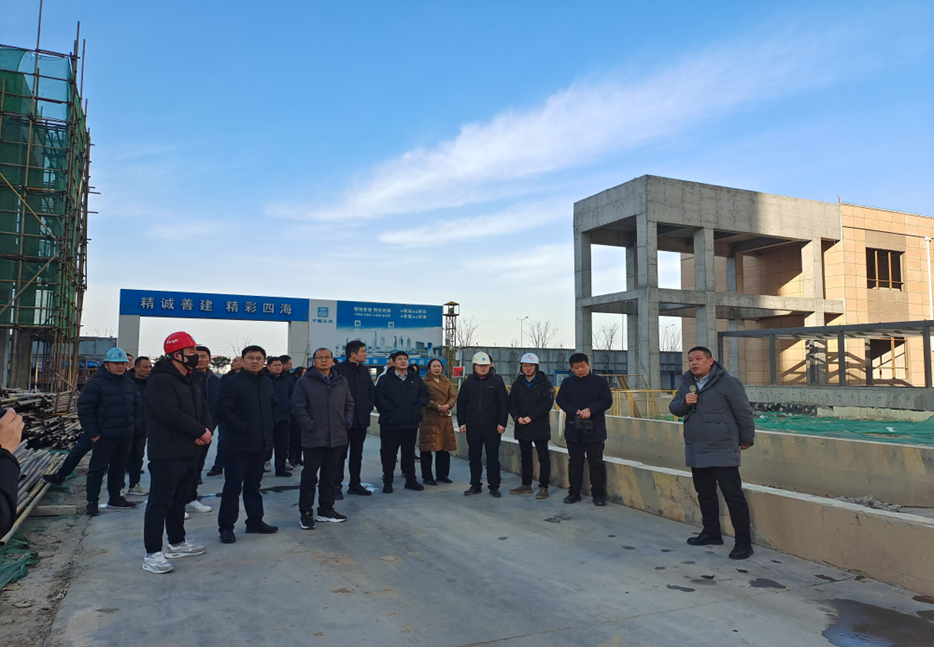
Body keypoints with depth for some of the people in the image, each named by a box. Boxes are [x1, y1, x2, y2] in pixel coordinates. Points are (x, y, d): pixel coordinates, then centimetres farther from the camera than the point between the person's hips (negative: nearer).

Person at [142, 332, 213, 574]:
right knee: (160, 502, -5)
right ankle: (152, 554, 1)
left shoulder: (190, 381, 17)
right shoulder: (161, 381, -14)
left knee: (179, 499, 19)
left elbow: (203, 409, 14)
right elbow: (171, 414, -25)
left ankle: (177, 543, 32)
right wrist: (201, 431, -17)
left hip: (189, 452, 10)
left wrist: (207, 429, -8)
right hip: (167, 453, -10)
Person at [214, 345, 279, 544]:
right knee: (233, 485, -1)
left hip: (261, 442, 6)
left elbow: (273, 404, 24)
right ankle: (226, 527, 7)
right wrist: (242, 427, -18)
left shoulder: (267, 382, 12)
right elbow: (223, 410, -16)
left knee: (253, 484, 16)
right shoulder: (232, 382, -9)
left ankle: (255, 521, 25)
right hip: (239, 443, -6)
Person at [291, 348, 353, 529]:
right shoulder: (304, 382, -4)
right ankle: (305, 512, 14)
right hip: (314, 439, -5)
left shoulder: (342, 381, 10)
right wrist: (310, 426, -13)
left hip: (337, 438, 5)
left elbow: (349, 405, 16)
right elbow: (298, 407, -8)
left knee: (331, 477, 13)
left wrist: (347, 423, 3)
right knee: (309, 477, 3)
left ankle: (326, 510, 25)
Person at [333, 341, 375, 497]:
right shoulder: (338, 369, -12)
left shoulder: (364, 370, 10)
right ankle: (337, 486, 11)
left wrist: (369, 406, 4)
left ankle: (355, 484, 23)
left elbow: (372, 390, 16)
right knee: (341, 454, 1)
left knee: (357, 453, 13)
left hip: (361, 419, 6)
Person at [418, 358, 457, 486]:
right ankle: (427, 477, 7)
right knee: (427, 449, -2)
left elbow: (453, 396, 8)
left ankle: (442, 474, 22)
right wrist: (438, 406, -18)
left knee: (444, 448, 9)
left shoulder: (447, 382, 17)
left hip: (445, 418, 6)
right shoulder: (424, 382, -1)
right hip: (429, 419, -6)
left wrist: (447, 405, -12)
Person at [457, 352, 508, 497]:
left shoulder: (497, 381, -2)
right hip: (472, 426, 3)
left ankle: (494, 487, 11)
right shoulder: (468, 382, 6)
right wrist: (462, 422, 4)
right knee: (474, 457, 9)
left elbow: (504, 403, -2)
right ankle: (475, 485, 20)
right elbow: (461, 403, 9)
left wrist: (502, 423, -8)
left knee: (493, 457, 3)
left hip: (492, 426, -3)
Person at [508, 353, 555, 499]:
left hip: (540, 427, -5)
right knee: (525, 457, 14)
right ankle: (526, 485, 25)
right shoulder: (517, 384, 10)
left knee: (543, 457, 0)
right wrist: (517, 417, -11)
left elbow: (546, 404, -13)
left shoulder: (545, 383, -4)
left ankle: (543, 487, 7)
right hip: (522, 427, 5)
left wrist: (530, 417, -18)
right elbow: (511, 403, 7)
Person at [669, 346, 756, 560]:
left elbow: (744, 413, -6)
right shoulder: (687, 383, 9)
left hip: (722, 452, -7)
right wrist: (684, 402, -12)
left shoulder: (728, 383, -11)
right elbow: (673, 408, 10)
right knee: (705, 494, 17)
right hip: (696, 452, 7)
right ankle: (711, 533, 31)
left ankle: (743, 542, 2)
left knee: (733, 496, -5)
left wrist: (746, 440, 1)